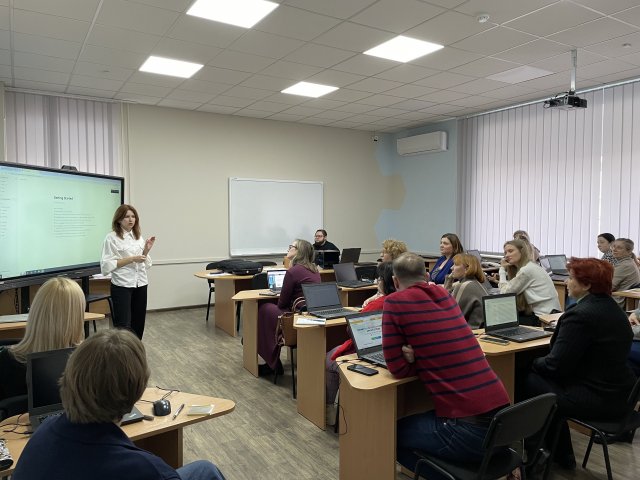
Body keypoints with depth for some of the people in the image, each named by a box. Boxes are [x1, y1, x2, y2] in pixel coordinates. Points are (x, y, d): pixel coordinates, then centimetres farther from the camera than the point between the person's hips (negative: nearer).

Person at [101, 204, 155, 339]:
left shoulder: (138, 237, 11)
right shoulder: (112, 238, -7)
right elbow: (107, 265, -15)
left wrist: (146, 250, -4)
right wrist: (131, 259, -18)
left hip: (140, 285, 6)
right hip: (122, 286, -6)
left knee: (138, 323, 11)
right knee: (123, 326, -8)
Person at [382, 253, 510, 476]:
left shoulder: (395, 302, -8)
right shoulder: (445, 295, 12)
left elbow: (398, 369, -6)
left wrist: (411, 357, 11)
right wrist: (415, 355, 6)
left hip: (469, 429, -7)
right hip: (501, 417, 7)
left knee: (394, 433, 19)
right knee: (418, 422, 31)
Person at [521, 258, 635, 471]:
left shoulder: (581, 314, -23)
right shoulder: (611, 307, 6)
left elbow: (556, 366, -21)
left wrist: (534, 363, -2)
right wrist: (542, 361, 9)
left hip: (597, 400, -9)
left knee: (528, 381, 2)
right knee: (542, 376, 18)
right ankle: (561, 455, 28)